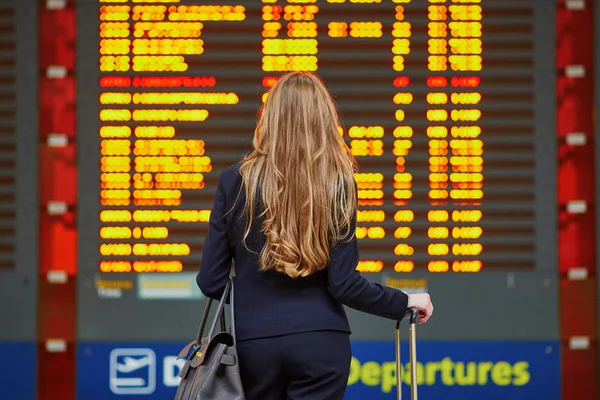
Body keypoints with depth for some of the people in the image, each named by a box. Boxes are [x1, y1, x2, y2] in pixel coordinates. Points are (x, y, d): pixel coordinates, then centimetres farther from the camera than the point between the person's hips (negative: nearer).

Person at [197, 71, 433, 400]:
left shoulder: (235, 181, -3)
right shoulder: (338, 183, -4)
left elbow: (210, 281, 0)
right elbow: (343, 284, -7)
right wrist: (404, 302, 7)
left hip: (254, 342, 1)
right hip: (320, 342, -1)